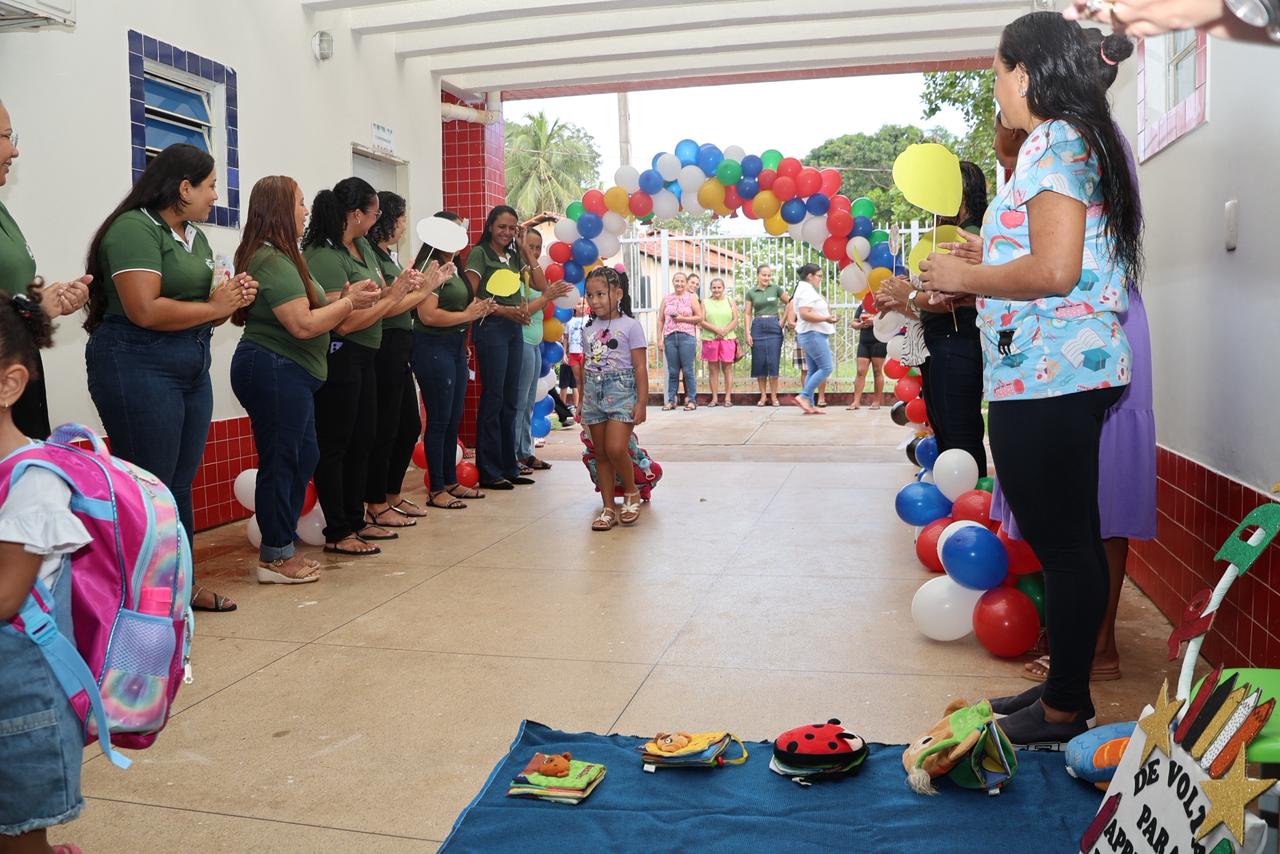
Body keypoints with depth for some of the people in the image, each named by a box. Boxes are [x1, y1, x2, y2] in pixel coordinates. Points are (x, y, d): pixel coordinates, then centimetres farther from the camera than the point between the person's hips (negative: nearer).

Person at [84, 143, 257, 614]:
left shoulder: (195, 236, 16)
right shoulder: (136, 228, -13)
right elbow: (145, 311, -23)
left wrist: (233, 297, -1)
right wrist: (214, 307, -12)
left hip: (191, 370, 9)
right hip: (138, 368, -9)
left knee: (181, 485, 14)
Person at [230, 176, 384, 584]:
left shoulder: (278, 256, 17)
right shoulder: (273, 261, -16)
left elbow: (303, 308, 17)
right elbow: (303, 325, -21)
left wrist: (345, 298, 8)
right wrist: (349, 303, -11)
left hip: (286, 374, 11)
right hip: (274, 371, -11)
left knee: (304, 457, 16)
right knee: (280, 461, -2)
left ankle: (281, 547, 25)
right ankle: (275, 558, 9)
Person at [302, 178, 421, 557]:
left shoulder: (363, 247, 9)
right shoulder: (325, 256, -18)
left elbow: (381, 297, 11)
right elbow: (344, 322, -23)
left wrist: (403, 286, -8)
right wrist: (392, 297, -14)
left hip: (363, 356, 10)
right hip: (338, 357, -10)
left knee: (362, 439, 16)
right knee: (335, 444, 0)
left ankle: (356, 520, 29)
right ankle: (337, 534, 10)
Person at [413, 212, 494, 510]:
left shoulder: (455, 267, 12)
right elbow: (428, 315, -25)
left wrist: (480, 309, 12)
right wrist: (466, 315, -17)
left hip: (455, 347, 9)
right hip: (434, 348, -9)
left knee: (454, 418, 15)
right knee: (439, 419, -2)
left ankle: (451, 482, 27)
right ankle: (435, 490, 8)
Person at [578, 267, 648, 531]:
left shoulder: (630, 325, -4)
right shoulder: (588, 328, 12)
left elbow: (640, 368, -6)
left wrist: (641, 402, -11)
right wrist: (581, 401, 16)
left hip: (621, 391, -5)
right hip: (594, 393, 6)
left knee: (616, 448, -17)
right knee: (601, 453, 7)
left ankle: (631, 492, 10)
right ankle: (609, 508, 15)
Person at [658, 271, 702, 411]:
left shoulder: (691, 298, 7)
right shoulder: (666, 299, 13)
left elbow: (699, 317, 3)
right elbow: (661, 320, 11)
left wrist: (682, 318, -7)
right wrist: (659, 339, 3)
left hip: (687, 337, -2)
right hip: (670, 337, 2)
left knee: (688, 370, -3)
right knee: (672, 371, 5)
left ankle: (692, 400, 4)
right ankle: (671, 400, 11)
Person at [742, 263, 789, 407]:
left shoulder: (775, 289, 4)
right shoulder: (751, 293, 6)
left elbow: (790, 303, 8)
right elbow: (747, 314, 5)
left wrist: (783, 321, 1)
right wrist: (747, 333, -3)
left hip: (774, 327, -1)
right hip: (758, 328, 1)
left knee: (773, 363, -4)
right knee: (759, 363, 2)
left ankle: (774, 396, 3)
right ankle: (763, 396, 11)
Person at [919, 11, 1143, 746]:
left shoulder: (1054, 141, -11)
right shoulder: (1086, 138, 20)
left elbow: (1054, 271, -22)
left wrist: (963, 277, -9)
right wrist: (986, 262, 19)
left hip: (1046, 374, -11)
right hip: (1071, 371, 11)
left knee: (1062, 544, -2)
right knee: (1071, 540, 16)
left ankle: (1065, 709, 11)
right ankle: (1067, 690, 28)